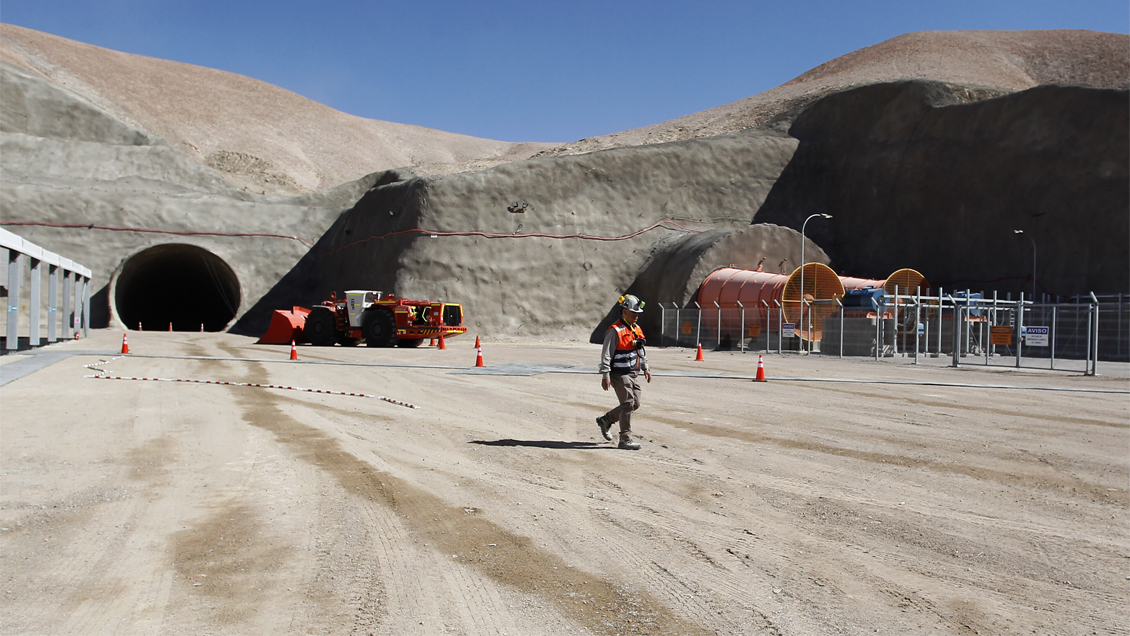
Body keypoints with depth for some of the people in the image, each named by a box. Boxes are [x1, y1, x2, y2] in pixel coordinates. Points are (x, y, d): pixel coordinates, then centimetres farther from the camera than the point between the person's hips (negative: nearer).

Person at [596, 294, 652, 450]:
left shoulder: (637, 329, 14)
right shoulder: (615, 331, -14)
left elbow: (641, 351, 26)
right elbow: (606, 354, -16)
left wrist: (645, 368, 22)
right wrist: (605, 376, -20)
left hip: (632, 374, 9)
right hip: (619, 374, -9)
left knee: (635, 404, 11)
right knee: (628, 403, -9)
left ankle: (605, 420, 27)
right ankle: (625, 439, 0)